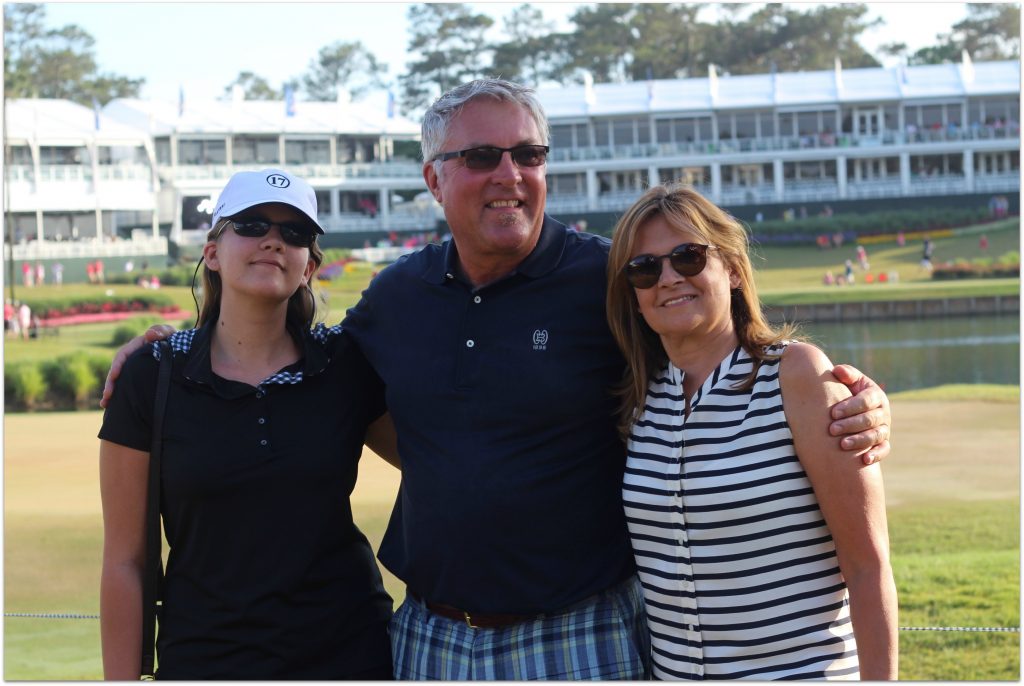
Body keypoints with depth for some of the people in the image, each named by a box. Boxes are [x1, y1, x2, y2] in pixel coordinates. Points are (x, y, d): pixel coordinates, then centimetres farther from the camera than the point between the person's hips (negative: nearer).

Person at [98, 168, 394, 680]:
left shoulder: (348, 365, -1)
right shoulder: (150, 378, -4)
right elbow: (124, 562, -2)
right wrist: (122, 680, -4)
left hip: (347, 652, 1)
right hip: (205, 656, -1)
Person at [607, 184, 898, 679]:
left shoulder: (796, 374, -11)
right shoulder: (638, 399, 3)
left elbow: (868, 563, -13)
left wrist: (879, 679, -15)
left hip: (806, 669, -4)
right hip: (671, 671, 4)